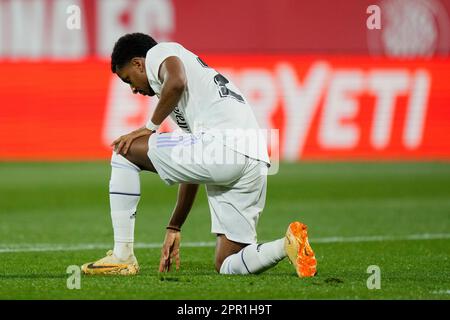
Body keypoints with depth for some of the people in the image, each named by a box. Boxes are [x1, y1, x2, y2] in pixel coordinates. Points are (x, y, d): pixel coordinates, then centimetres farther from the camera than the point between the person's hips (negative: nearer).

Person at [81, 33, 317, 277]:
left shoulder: (159, 52, 12)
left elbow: (177, 82, -14)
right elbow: (192, 169, 37)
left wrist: (151, 126, 2)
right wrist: (173, 228, 40)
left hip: (223, 145, -9)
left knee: (125, 151, 6)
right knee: (227, 266, 15)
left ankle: (122, 257, 2)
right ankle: (288, 245, -9)